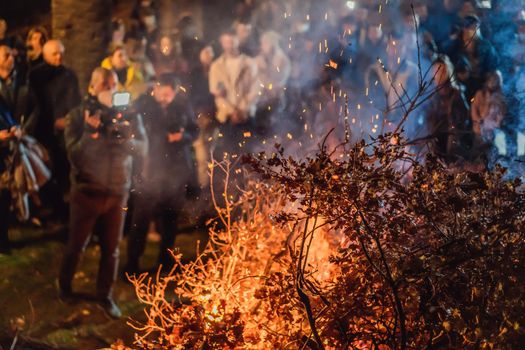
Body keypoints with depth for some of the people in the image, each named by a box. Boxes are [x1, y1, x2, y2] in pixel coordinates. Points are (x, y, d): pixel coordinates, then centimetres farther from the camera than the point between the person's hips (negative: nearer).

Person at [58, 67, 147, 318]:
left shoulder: (128, 115, -2)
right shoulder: (78, 116, -9)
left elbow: (143, 148, -7)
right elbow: (75, 155, -15)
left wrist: (123, 138, -26)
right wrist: (91, 131, -28)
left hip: (117, 192, 2)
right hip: (86, 192, -2)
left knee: (111, 248, 8)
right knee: (76, 245, 12)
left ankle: (105, 295, 25)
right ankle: (64, 286, 35)